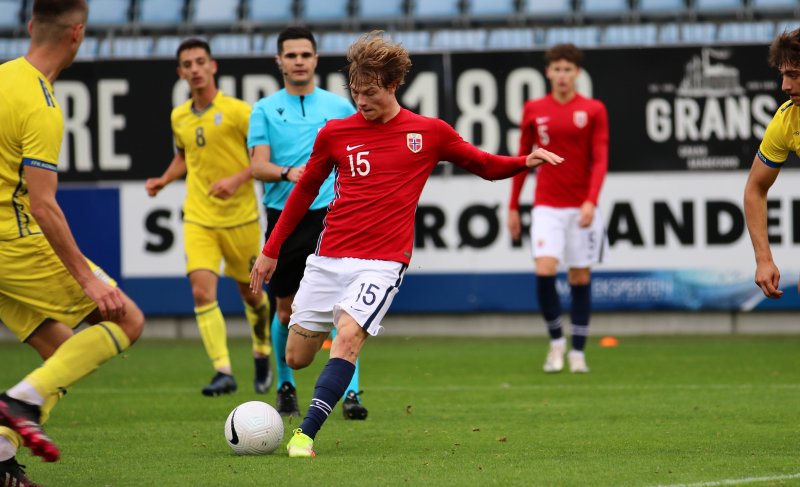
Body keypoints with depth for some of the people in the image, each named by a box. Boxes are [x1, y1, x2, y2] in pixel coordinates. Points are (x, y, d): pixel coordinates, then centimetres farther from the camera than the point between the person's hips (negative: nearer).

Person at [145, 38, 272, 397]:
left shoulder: (237, 111, -10)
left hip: (240, 217, -3)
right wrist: (164, 180, 8)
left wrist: (238, 179, -22)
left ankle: (262, 354, 38)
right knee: (202, 291, -15)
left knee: (250, 292, 12)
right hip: (198, 218, 3)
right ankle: (223, 371, -16)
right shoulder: (179, 117, 6)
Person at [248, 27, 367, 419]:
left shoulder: (339, 107, 7)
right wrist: (288, 173, -24)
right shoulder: (265, 110, 5)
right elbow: (258, 165, -5)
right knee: (286, 310, 8)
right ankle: (286, 389, 28)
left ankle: (350, 393, -18)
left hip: (328, 215, -1)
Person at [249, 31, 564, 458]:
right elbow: (304, 192, 19)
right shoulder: (334, 133, 6)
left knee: (348, 338, -25)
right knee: (296, 356, 3)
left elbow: (487, 166, 15)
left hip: (382, 262, -3)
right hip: (328, 257, 3)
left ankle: (305, 434, -24)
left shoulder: (430, 133, 3)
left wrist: (525, 161, -6)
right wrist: (271, 251, 20)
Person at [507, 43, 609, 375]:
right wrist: (513, 207, 11)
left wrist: (591, 201, -18)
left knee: (580, 277, 3)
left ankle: (577, 352, 12)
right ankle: (556, 339, 4)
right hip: (547, 207, 1)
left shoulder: (593, 110, 0)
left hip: (581, 207, -1)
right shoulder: (534, 110, 5)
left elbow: (600, 160, -5)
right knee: (544, 270, -16)